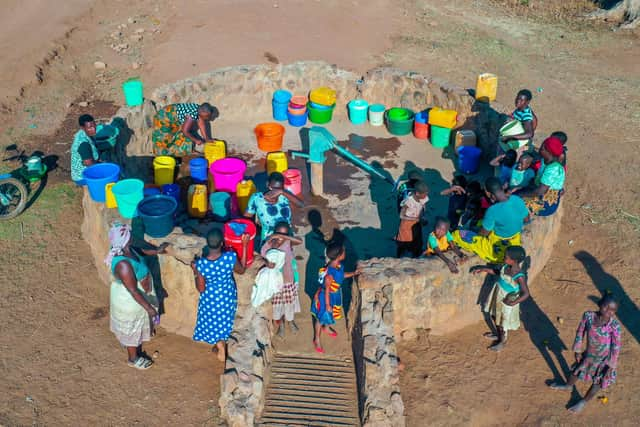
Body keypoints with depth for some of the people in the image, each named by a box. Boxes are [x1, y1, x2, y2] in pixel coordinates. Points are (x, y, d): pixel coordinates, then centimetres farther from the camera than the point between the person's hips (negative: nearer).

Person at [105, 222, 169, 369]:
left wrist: (156, 251, 19)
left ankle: (137, 351, 57)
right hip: (130, 302, -8)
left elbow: (139, 252, 12)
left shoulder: (126, 249, -14)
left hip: (137, 297, 8)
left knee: (137, 328, 32)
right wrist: (148, 307, -24)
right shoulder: (123, 264, -40)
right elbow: (133, 291, -32)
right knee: (132, 331, 19)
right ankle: (133, 359, 44)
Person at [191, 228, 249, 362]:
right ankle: (221, 343, 50)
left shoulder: (200, 264, -32)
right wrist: (244, 245, -9)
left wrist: (195, 272, -4)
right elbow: (242, 270, -9)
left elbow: (201, 289, -18)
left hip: (211, 297, -1)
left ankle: (219, 344, 25)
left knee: (212, 321, 29)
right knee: (224, 321, 29)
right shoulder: (230, 257, -33)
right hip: (228, 295, 1)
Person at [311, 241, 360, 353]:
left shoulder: (339, 265, -14)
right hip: (326, 297, -8)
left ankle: (327, 328, 60)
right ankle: (317, 340, 34)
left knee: (331, 314, 31)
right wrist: (328, 305, -19)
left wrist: (353, 274, 11)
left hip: (335, 295, 8)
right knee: (322, 317, 13)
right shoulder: (329, 274, -39)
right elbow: (327, 290, -28)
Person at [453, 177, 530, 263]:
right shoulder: (518, 200, -17)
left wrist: (477, 231, 3)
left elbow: (484, 233, -19)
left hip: (497, 250, -6)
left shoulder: (493, 211, -35)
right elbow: (526, 220, 1)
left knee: (457, 234, 2)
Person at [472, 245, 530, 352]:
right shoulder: (506, 266, -11)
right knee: (495, 317, 26)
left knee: (502, 323, 14)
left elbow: (526, 294, -28)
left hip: (507, 301, -7)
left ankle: (502, 341, 40)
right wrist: (484, 269, 4)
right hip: (497, 296, 7)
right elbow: (498, 272, 10)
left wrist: (514, 302, -37)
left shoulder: (520, 276, -32)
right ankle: (499, 335, 52)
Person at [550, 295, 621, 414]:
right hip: (588, 355, 4)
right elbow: (580, 332, -5)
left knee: (597, 383, 18)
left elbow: (616, 346, -19)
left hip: (603, 360, -4)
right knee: (576, 371, 28)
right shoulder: (588, 316, -22)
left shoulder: (614, 325, -31)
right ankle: (568, 386, 60)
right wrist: (577, 350, 2)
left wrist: (611, 366, -11)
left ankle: (584, 402, 45)